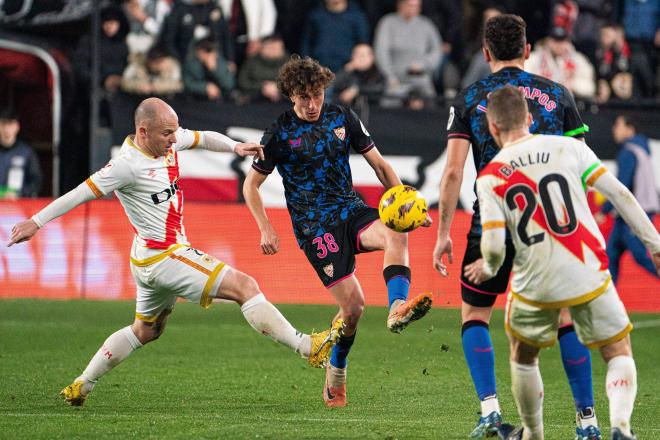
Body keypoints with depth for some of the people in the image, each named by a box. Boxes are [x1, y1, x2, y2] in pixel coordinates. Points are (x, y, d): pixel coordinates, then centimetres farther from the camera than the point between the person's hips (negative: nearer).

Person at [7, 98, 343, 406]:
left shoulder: (169, 141, 3)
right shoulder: (128, 165, -21)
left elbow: (204, 139, 19)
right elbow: (82, 193, -17)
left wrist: (235, 147, 1)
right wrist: (36, 222, -15)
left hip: (151, 260, 10)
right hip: (164, 256, -10)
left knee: (146, 331, 25)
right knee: (244, 286, -14)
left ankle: (82, 386, 31)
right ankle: (308, 348, -16)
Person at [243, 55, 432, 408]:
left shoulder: (342, 118, 8)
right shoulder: (280, 133, -2)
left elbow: (378, 163, 13)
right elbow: (251, 184, 7)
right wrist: (266, 229, -4)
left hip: (350, 210, 4)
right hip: (314, 226, -4)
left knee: (395, 234, -31)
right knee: (353, 303, -11)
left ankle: (397, 309, -43)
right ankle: (335, 373, 10)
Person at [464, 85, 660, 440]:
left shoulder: (490, 177, -2)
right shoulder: (569, 148, 1)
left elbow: (493, 246, -9)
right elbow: (618, 193, -4)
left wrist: (488, 268, 14)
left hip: (534, 286, 0)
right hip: (589, 276, 0)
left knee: (523, 355, 27)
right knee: (619, 354, 13)